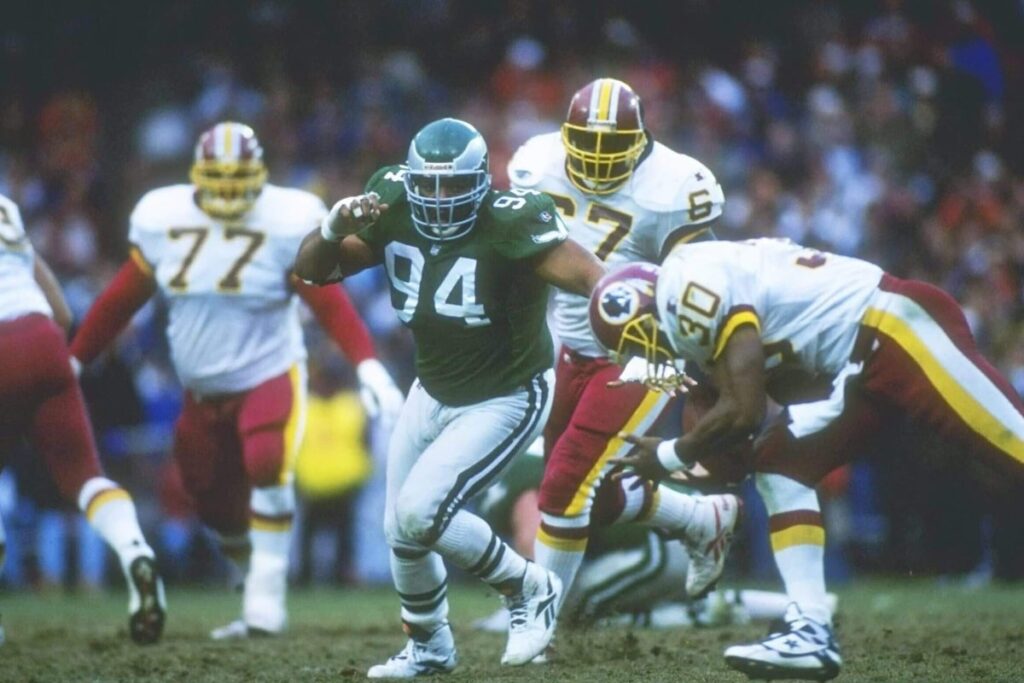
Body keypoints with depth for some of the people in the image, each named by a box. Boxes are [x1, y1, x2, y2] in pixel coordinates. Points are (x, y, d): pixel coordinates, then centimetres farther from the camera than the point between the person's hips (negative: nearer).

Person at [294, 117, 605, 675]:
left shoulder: (507, 227, -27)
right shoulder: (394, 213, -11)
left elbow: (591, 277, -36)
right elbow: (312, 269, -5)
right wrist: (336, 226, -27)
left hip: (505, 400, -7)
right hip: (433, 393, 7)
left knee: (420, 513, -19)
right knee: (399, 529, 12)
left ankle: (528, 589, 5)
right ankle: (429, 648, 38)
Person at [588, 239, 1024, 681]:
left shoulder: (689, 287, -14)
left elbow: (743, 412, -13)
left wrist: (668, 456, -1)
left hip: (895, 327, -10)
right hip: (862, 363, 10)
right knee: (778, 464, 6)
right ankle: (810, 631, 1)